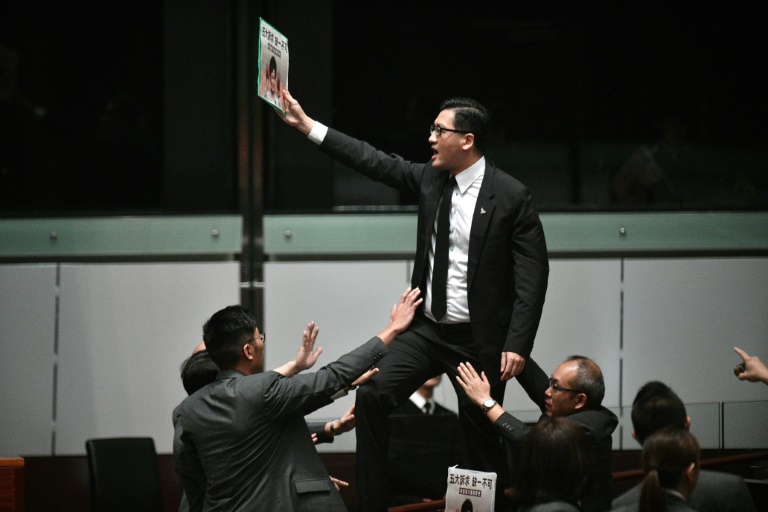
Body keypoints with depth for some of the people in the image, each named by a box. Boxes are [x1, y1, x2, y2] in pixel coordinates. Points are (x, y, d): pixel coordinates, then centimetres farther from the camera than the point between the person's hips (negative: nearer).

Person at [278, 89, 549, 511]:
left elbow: (532, 277, -14)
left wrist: (517, 345, -20)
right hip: (426, 329, 5)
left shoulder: (512, 197, -13)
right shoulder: (430, 179, 4)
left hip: (479, 340, -5)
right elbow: (375, 162, 6)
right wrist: (306, 125, 3)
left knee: (481, 438, 3)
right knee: (372, 397, -10)